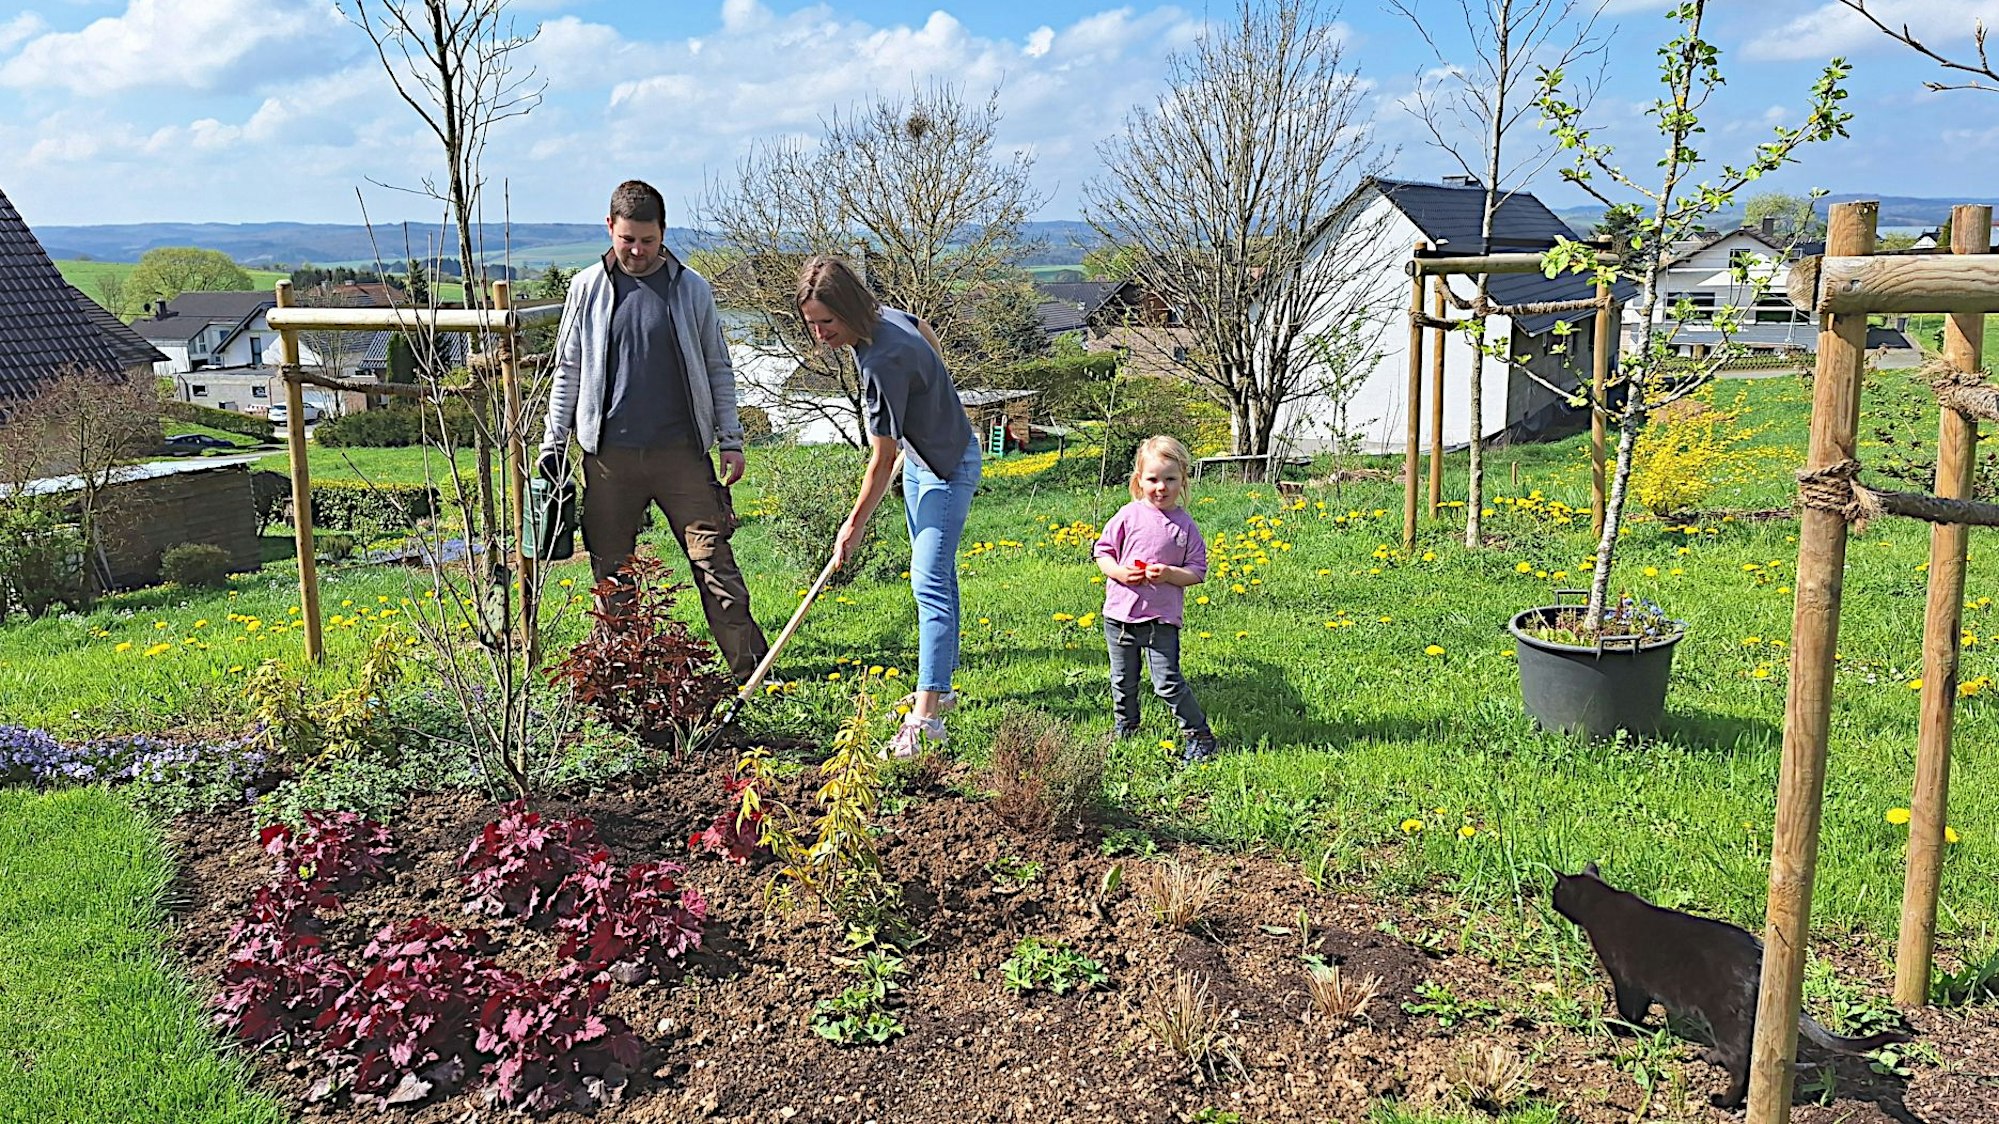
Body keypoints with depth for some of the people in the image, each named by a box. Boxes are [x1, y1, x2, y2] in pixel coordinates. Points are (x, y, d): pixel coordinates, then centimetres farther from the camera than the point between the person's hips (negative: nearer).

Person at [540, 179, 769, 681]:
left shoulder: (692, 289, 5)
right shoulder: (587, 288, 6)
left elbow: (718, 370, 10)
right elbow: (568, 370, 12)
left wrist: (731, 441, 5)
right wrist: (554, 441, 8)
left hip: (682, 452, -1)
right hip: (609, 455, 1)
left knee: (714, 561, -2)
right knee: (611, 570, 7)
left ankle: (750, 670, 3)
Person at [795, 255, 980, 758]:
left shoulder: (882, 363, -33)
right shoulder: (888, 315, -6)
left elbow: (881, 459, -25)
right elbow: (931, 338, 18)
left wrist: (854, 525, -15)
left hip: (947, 470, -10)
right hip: (920, 461, 10)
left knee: (930, 584, -17)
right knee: (935, 576, 16)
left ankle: (924, 715, -20)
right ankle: (938, 686, 27)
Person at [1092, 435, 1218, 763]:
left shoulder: (1184, 525, -3)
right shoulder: (1128, 515, -2)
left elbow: (1198, 572, 0)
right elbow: (1102, 551, 6)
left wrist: (1169, 574, -18)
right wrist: (1118, 571, -13)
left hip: (1161, 617, -2)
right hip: (1119, 613, 2)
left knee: (1167, 682, -5)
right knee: (1123, 681, 15)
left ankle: (1199, 736, 11)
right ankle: (1125, 731, 37)